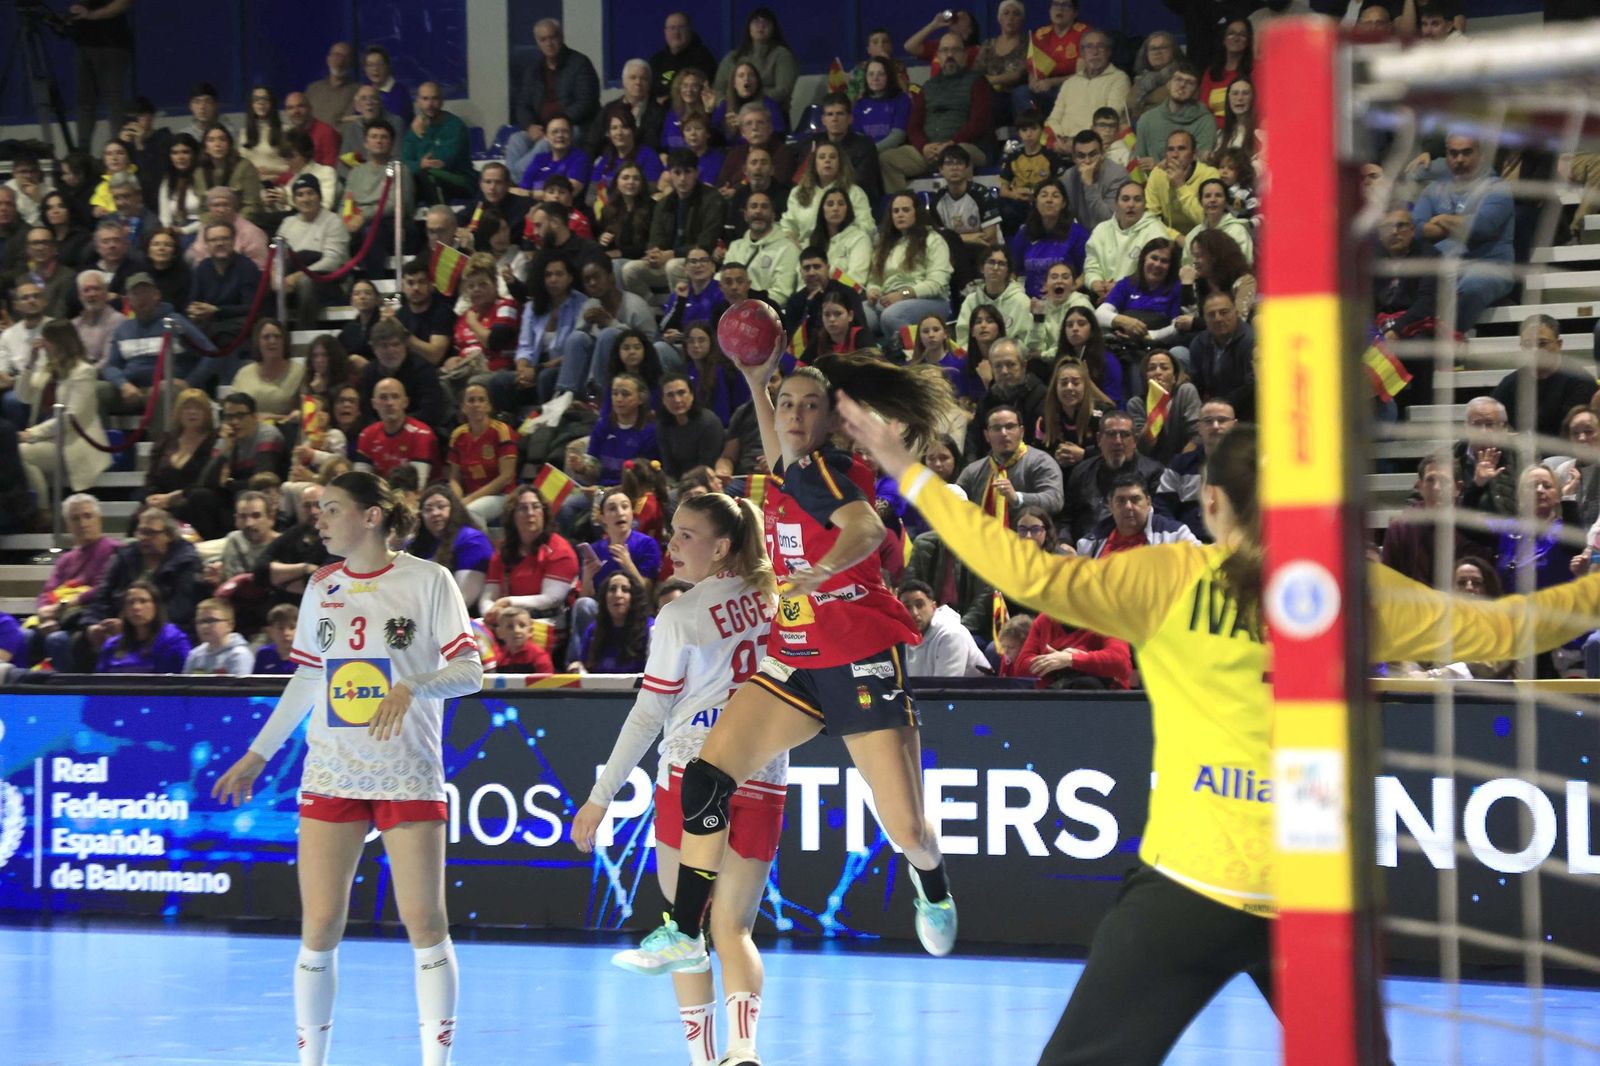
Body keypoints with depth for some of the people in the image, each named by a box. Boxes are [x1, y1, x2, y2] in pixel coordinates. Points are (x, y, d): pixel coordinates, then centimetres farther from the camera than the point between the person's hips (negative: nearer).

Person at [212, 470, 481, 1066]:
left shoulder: (427, 580, -4)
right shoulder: (322, 586, 9)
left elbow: (470, 671, -7)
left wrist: (411, 686, -26)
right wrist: (258, 755, 19)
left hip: (409, 773, -3)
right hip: (331, 774, 3)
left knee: (426, 927, -4)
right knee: (319, 929, -1)